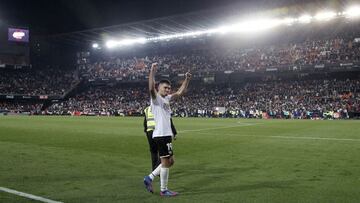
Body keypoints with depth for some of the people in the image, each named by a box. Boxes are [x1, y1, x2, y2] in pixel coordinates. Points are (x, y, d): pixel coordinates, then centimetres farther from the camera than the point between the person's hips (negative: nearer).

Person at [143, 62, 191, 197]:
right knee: (166, 162, -2)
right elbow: (151, 88, -29)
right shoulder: (156, 98, -8)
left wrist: (187, 79, 14)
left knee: (170, 161, 15)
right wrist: (152, 71, -36)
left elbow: (180, 92, 22)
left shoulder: (167, 99, 16)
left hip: (166, 134, 9)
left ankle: (149, 178, 21)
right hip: (161, 135, -9)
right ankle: (164, 190, 9)